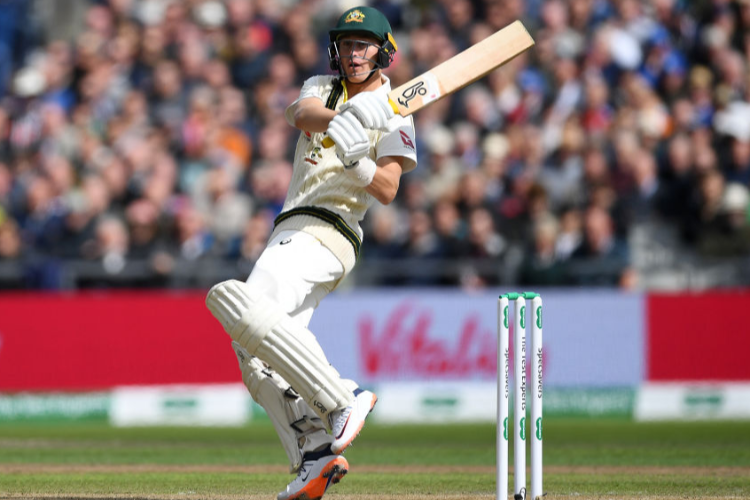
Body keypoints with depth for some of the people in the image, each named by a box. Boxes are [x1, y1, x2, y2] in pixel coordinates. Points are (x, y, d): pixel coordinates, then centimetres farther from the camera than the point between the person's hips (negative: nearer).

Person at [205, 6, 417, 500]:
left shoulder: (393, 116, 0)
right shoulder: (323, 88, 17)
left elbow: (388, 190, -12)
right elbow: (301, 113, -9)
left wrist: (356, 160, -32)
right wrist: (340, 120, -31)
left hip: (325, 232, -8)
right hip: (292, 233, 8)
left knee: (249, 311, -30)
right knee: (257, 357, 1)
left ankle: (341, 400, -32)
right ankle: (315, 456, -6)